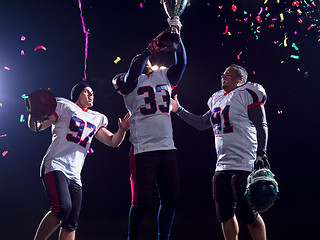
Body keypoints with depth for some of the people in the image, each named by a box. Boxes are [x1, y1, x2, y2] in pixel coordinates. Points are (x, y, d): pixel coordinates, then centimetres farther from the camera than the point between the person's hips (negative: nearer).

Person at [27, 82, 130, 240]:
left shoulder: (97, 119, 24)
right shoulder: (64, 106, 8)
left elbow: (113, 141, 22)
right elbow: (37, 126, 5)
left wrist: (122, 130, 1)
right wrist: (33, 114, -18)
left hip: (74, 175, 6)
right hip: (56, 166, -6)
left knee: (71, 224, 0)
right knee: (63, 208, -28)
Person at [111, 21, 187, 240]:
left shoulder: (163, 77, 18)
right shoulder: (130, 82, 5)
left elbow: (181, 63, 6)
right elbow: (133, 72, -17)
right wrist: (152, 48, -18)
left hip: (168, 148, 5)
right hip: (144, 148, -5)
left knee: (171, 199, 6)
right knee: (142, 200, -7)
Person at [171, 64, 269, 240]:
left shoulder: (247, 94, -4)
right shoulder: (217, 99, 19)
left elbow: (261, 126, -7)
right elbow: (202, 123, 29)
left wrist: (261, 155, -14)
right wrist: (179, 110, 28)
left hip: (244, 165, -8)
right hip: (222, 165, 8)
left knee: (248, 213, -8)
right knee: (225, 214, 9)